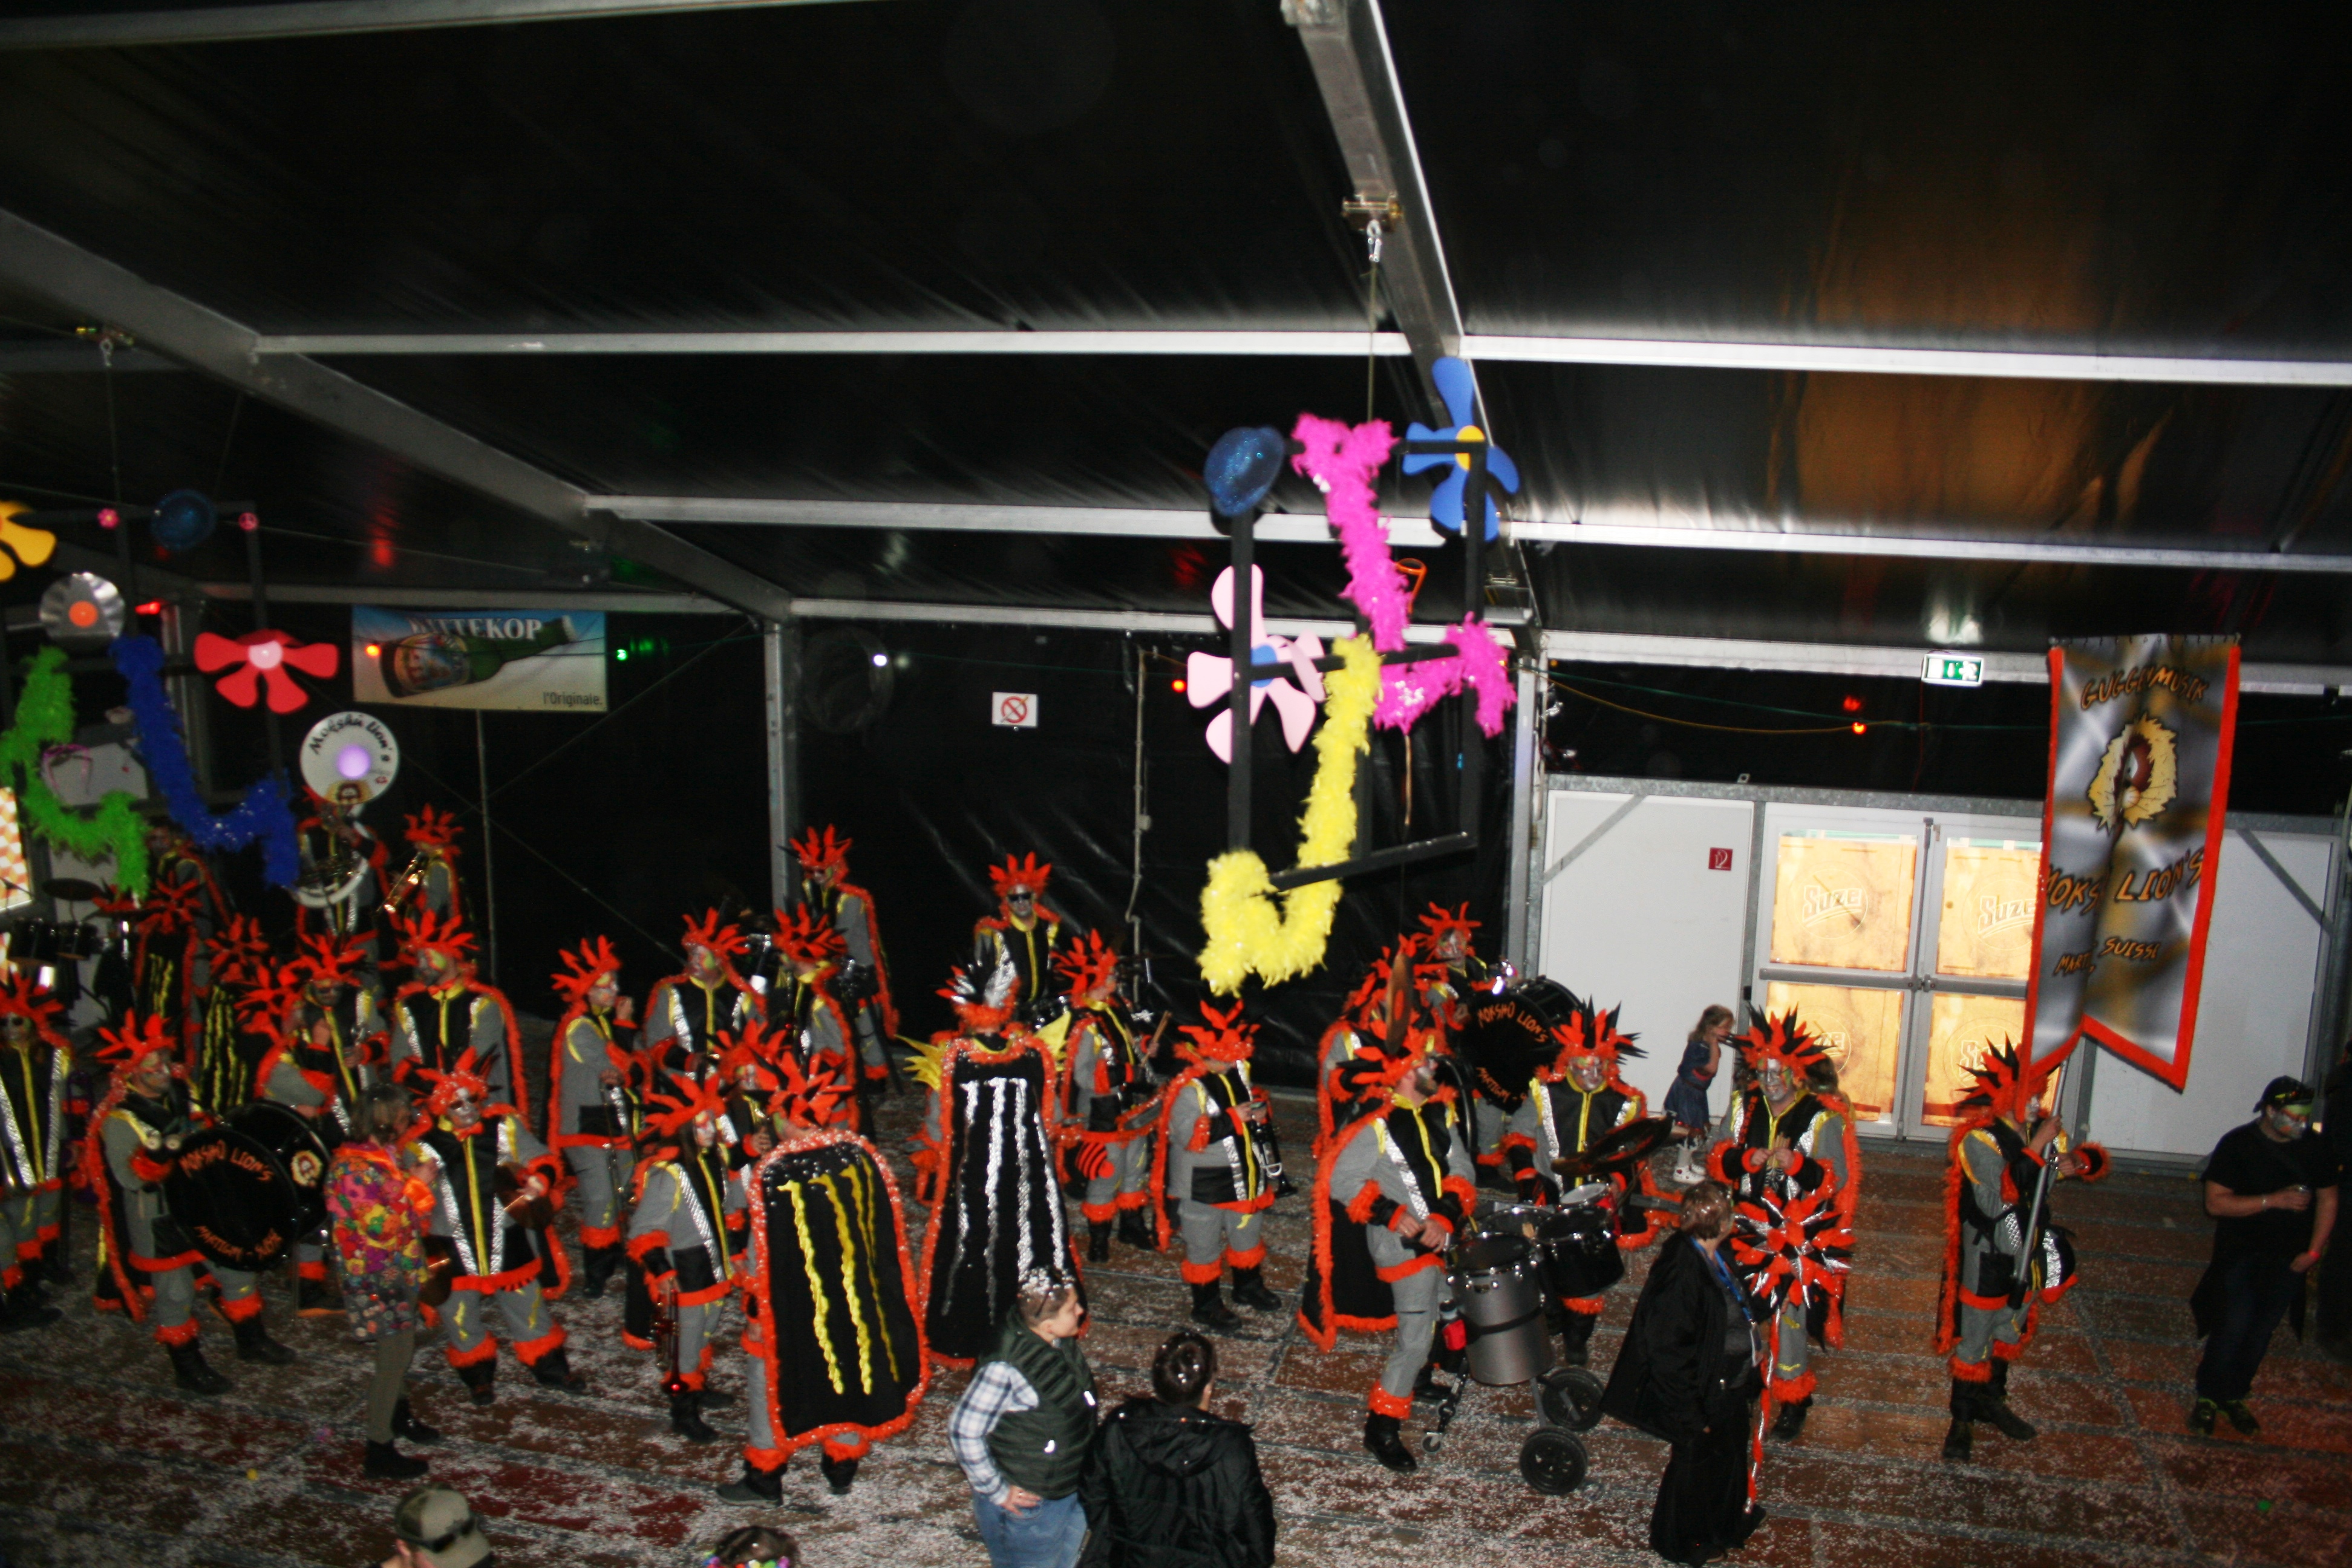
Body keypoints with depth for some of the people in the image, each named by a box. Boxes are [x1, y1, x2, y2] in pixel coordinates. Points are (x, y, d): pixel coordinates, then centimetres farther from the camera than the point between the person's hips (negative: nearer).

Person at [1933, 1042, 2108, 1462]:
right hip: (1988, 1256, -6)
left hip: (2029, 1253, 7)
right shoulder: (1980, 1140, -21)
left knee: (2012, 1330, 22)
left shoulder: (2042, 1131, -2)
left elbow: (2095, 1161, 8)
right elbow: (2003, 1193, -33)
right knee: (1974, 1338, 3)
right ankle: (1962, 1420, 17)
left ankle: (1992, 1400, 42)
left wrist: (2077, 1161, -16)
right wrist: (2038, 1148, -31)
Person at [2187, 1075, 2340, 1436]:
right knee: (2234, 1326, -10)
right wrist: (2274, 1200, -23)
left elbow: (2327, 1199, 10)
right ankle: (2207, 1398, 5)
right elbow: (2215, 1202, -14)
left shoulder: (2314, 1147, -1)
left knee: (2261, 1331, 5)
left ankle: (2234, 1396, 20)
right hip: (2241, 1254, -3)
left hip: (2288, 1258, 3)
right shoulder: (2238, 1144, -11)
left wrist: (2313, 1251, 2)